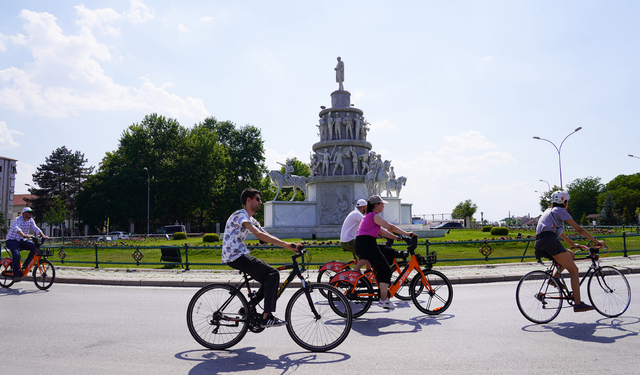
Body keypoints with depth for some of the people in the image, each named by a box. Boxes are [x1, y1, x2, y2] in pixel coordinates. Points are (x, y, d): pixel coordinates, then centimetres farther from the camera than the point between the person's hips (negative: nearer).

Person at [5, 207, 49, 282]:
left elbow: (35, 228, -9)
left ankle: (26, 265, -6)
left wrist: (43, 235, -27)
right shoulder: (18, 219, -17)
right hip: (12, 241, -6)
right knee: (16, 255, -28)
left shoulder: (31, 221, 3)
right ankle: (16, 275, -20)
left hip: (22, 241, 6)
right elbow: (17, 228, -36)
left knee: (35, 247, -18)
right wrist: (24, 235, -55)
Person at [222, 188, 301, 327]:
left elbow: (267, 236, 12)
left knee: (270, 278, 10)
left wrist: (289, 246, 0)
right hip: (235, 257, -10)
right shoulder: (240, 215, -14)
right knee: (273, 274, -17)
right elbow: (259, 235, -27)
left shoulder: (251, 220, 18)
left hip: (241, 256, 10)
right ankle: (266, 318, -17)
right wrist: (286, 244, -31)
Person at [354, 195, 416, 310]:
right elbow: (391, 227, -12)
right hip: (367, 245, -10)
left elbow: (383, 231, 24)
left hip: (361, 245, 10)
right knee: (385, 270, -4)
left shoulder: (368, 216, 24)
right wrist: (407, 234, -5)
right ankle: (383, 300, -6)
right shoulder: (374, 216, -8)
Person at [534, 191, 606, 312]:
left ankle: (554, 277, 11)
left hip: (539, 244, 8)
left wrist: (572, 244, 45)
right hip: (550, 241, -8)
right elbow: (579, 229, 5)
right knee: (574, 270, -2)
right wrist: (596, 241, 11)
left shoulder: (549, 211, 31)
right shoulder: (560, 211, 6)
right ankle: (578, 303, -7)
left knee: (571, 255, 26)